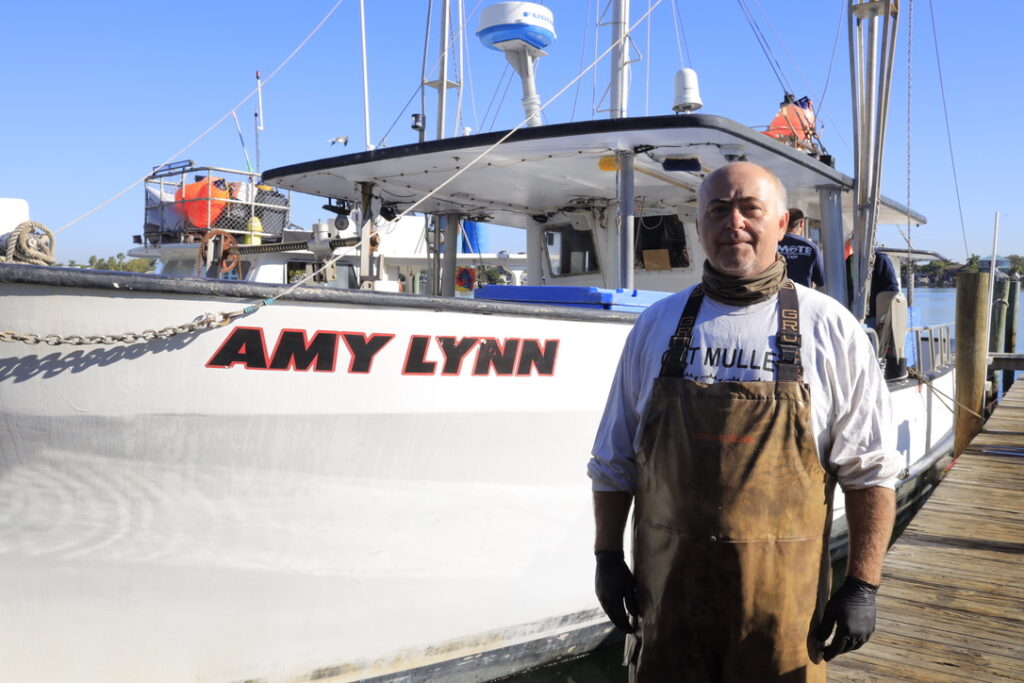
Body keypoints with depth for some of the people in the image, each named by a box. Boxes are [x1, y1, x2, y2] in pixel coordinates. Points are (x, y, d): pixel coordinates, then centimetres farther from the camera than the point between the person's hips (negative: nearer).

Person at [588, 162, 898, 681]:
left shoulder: (831, 330, -1)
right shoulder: (656, 326, 4)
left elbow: (870, 470, 0)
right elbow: (613, 460, 9)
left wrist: (863, 584, -4)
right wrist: (607, 556, 5)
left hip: (782, 593, -1)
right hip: (668, 584, 2)